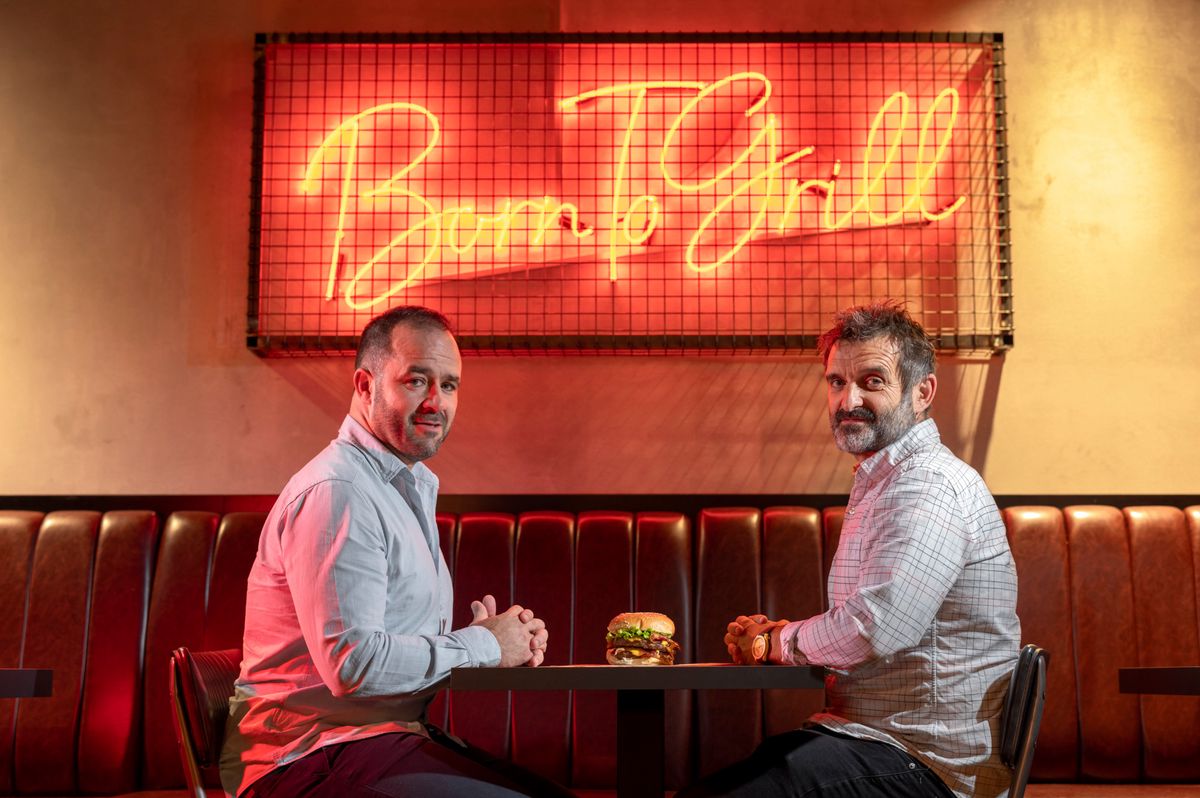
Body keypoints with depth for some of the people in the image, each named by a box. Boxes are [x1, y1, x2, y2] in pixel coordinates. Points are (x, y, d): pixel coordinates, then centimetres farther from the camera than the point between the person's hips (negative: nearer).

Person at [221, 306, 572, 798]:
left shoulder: (412, 486, 18)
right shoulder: (335, 492, -15)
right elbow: (352, 661, -23)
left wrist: (496, 634, 2)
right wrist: (483, 644, -12)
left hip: (392, 736, 9)